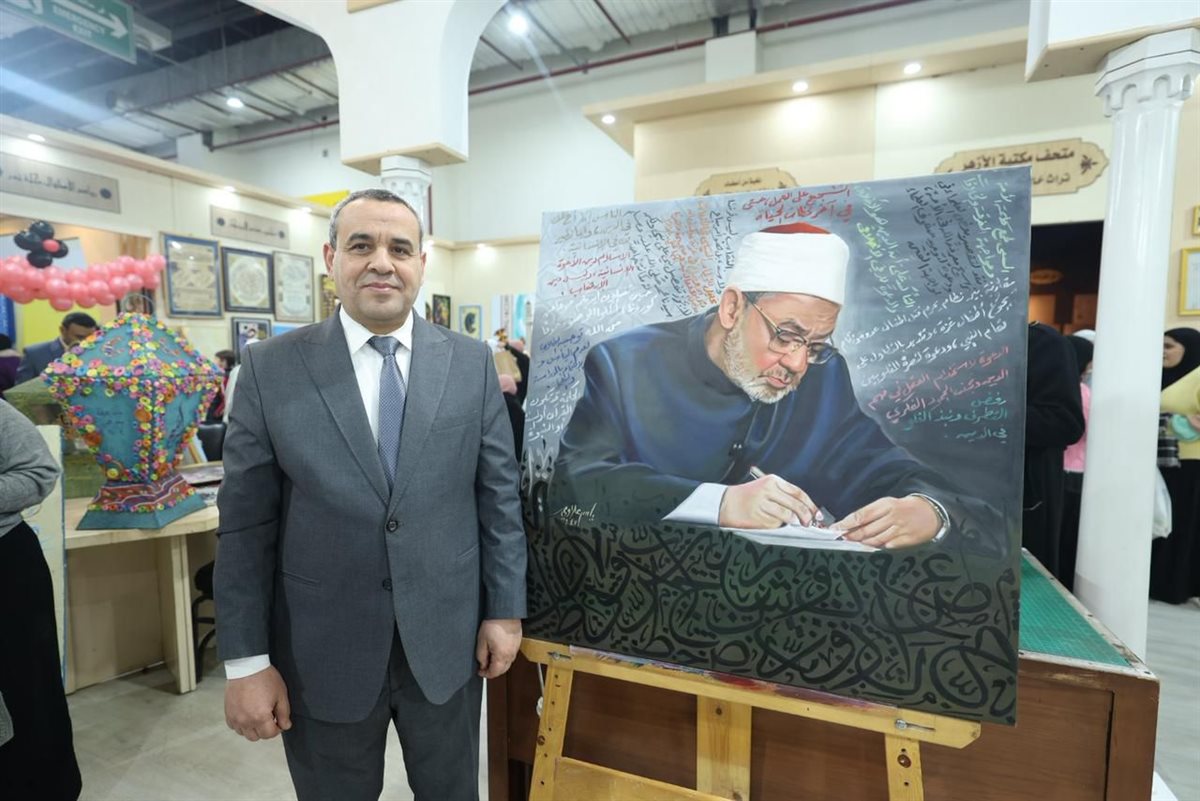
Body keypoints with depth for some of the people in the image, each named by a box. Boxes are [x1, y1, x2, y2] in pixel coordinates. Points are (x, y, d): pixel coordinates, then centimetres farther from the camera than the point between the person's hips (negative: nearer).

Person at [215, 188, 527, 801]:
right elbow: (245, 525, -4)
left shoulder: (471, 363, -4)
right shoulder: (271, 369, -6)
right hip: (322, 652, 0)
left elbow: (499, 494, -2)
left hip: (447, 642, 1)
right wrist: (246, 661, -3)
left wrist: (505, 609, 0)